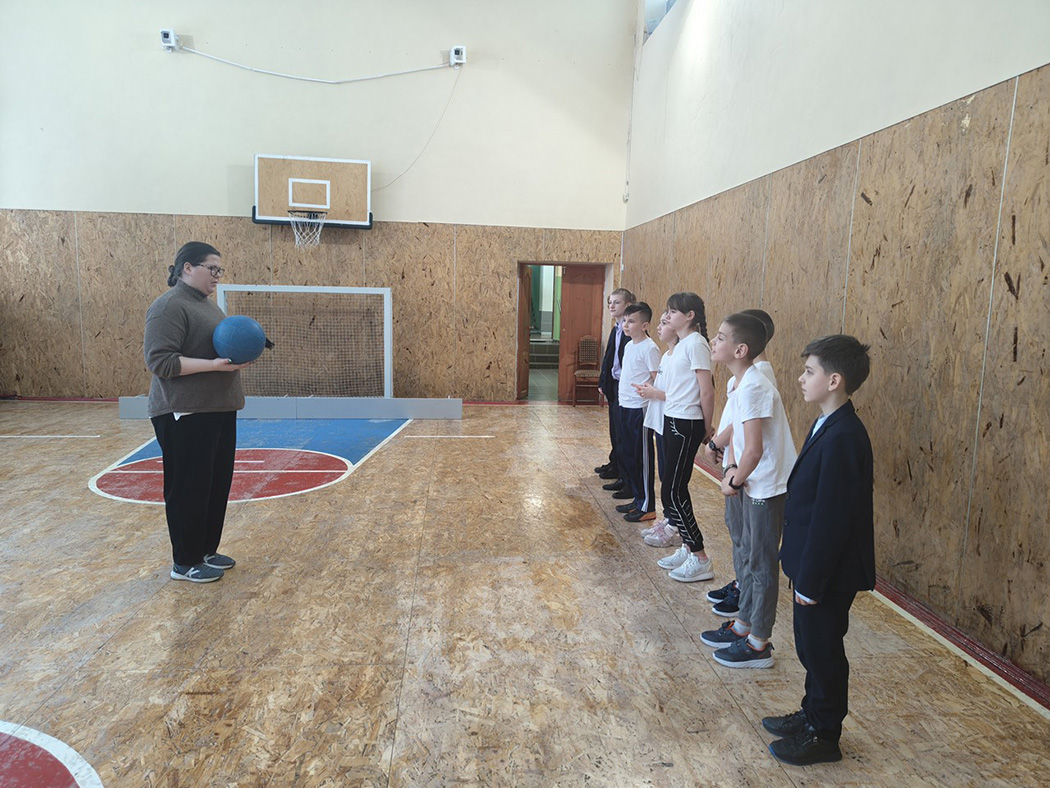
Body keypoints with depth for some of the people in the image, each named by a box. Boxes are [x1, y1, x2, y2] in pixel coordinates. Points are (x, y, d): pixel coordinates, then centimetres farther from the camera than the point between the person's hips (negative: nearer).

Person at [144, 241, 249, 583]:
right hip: (186, 415, -9)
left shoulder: (206, 304, 16)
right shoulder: (169, 306, -14)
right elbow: (160, 360, -21)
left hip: (217, 411, 10)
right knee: (189, 488, 1)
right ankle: (185, 562, 14)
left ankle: (206, 551, 27)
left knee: (217, 483, 14)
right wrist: (214, 365, -27)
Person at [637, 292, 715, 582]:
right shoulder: (681, 344, 13)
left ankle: (700, 559, 4)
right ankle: (687, 548, 24)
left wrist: (707, 427, -9)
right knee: (676, 488, 13)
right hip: (672, 420, 10)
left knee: (676, 490, -6)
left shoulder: (695, 344, -15)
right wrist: (655, 393, 17)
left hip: (686, 425, -10)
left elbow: (706, 391, -16)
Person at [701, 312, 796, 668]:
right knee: (744, 553, 20)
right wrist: (735, 471, 4)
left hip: (767, 488, -10)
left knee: (761, 564, 3)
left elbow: (754, 450, -27)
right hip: (754, 485, 10)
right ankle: (743, 625, 35)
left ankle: (759, 644, 18)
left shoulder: (752, 388, -24)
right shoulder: (744, 383, 6)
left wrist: (735, 480, -12)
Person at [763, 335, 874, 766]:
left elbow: (831, 518, -25)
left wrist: (811, 581, -20)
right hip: (815, 567, 9)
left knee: (823, 650, 8)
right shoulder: (829, 426, 5)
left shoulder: (842, 437, -26)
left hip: (829, 572, -9)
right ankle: (813, 715, 41)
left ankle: (824, 736, 27)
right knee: (811, 646, 23)